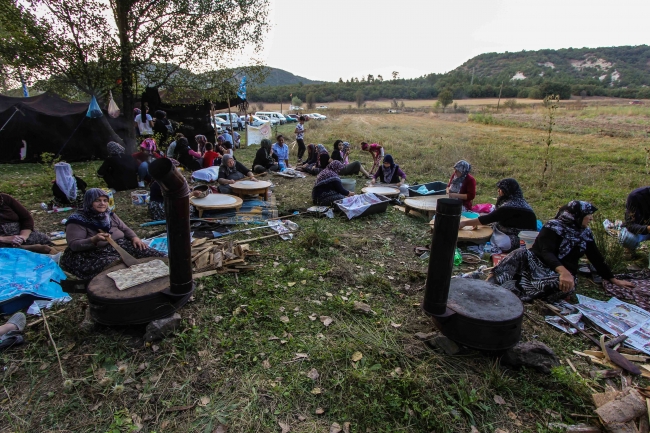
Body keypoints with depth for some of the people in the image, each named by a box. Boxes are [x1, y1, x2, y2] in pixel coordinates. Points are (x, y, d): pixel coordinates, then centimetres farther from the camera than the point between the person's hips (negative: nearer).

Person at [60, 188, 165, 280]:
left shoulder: (109, 215, 11)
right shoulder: (77, 220, -8)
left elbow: (125, 229, 16)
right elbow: (73, 245, -15)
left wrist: (134, 237, -6)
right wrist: (94, 240, -32)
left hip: (120, 247, 6)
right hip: (93, 255, -6)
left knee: (153, 255, -15)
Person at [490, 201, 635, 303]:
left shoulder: (585, 233, 11)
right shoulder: (554, 227, -9)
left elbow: (596, 258, 22)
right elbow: (546, 253, -23)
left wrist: (613, 279, 23)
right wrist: (563, 271, -41)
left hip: (565, 272, 4)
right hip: (540, 265, -4)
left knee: (567, 286, -35)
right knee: (521, 253, -36)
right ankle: (491, 281, -46)